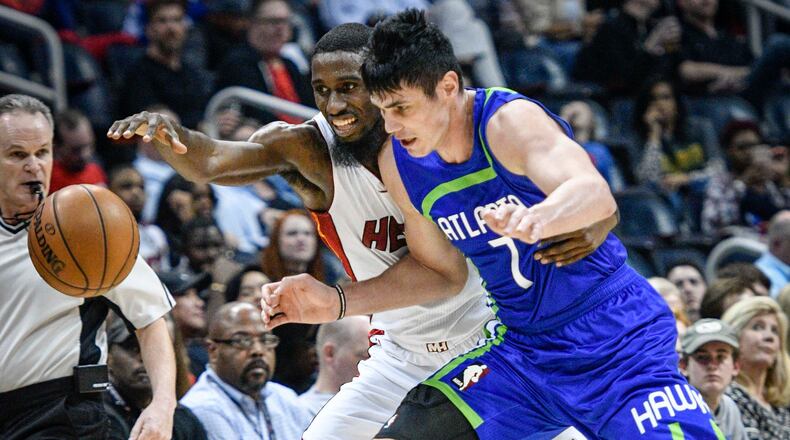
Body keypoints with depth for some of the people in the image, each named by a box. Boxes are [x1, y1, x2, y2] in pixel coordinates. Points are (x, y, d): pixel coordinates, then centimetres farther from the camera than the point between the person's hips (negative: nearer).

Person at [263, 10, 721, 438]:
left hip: (615, 340, -6)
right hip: (520, 350, 6)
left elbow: (596, 195, -39)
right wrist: (336, 301, 5)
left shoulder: (510, 120, -21)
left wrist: (537, 219, -61)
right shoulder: (397, 162, -1)